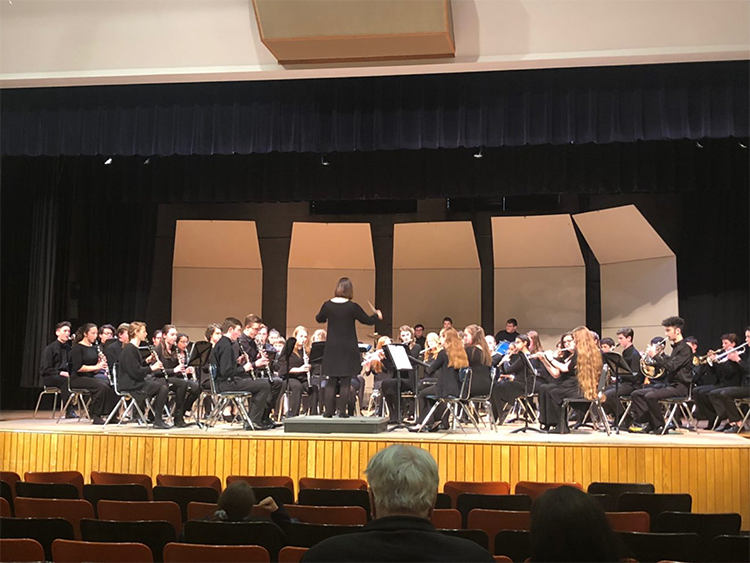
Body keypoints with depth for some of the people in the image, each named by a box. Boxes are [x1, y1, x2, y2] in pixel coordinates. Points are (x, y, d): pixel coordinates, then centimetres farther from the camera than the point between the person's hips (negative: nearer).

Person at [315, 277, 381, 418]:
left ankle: (328, 411, 9)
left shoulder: (327, 305, -3)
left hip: (332, 349, 3)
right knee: (345, 382, 2)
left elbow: (319, 319, 16)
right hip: (348, 349, -3)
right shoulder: (352, 307, -12)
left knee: (331, 381, 9)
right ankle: (342, 411, 2)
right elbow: (368, 320, -2)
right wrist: (377, 315, 19)